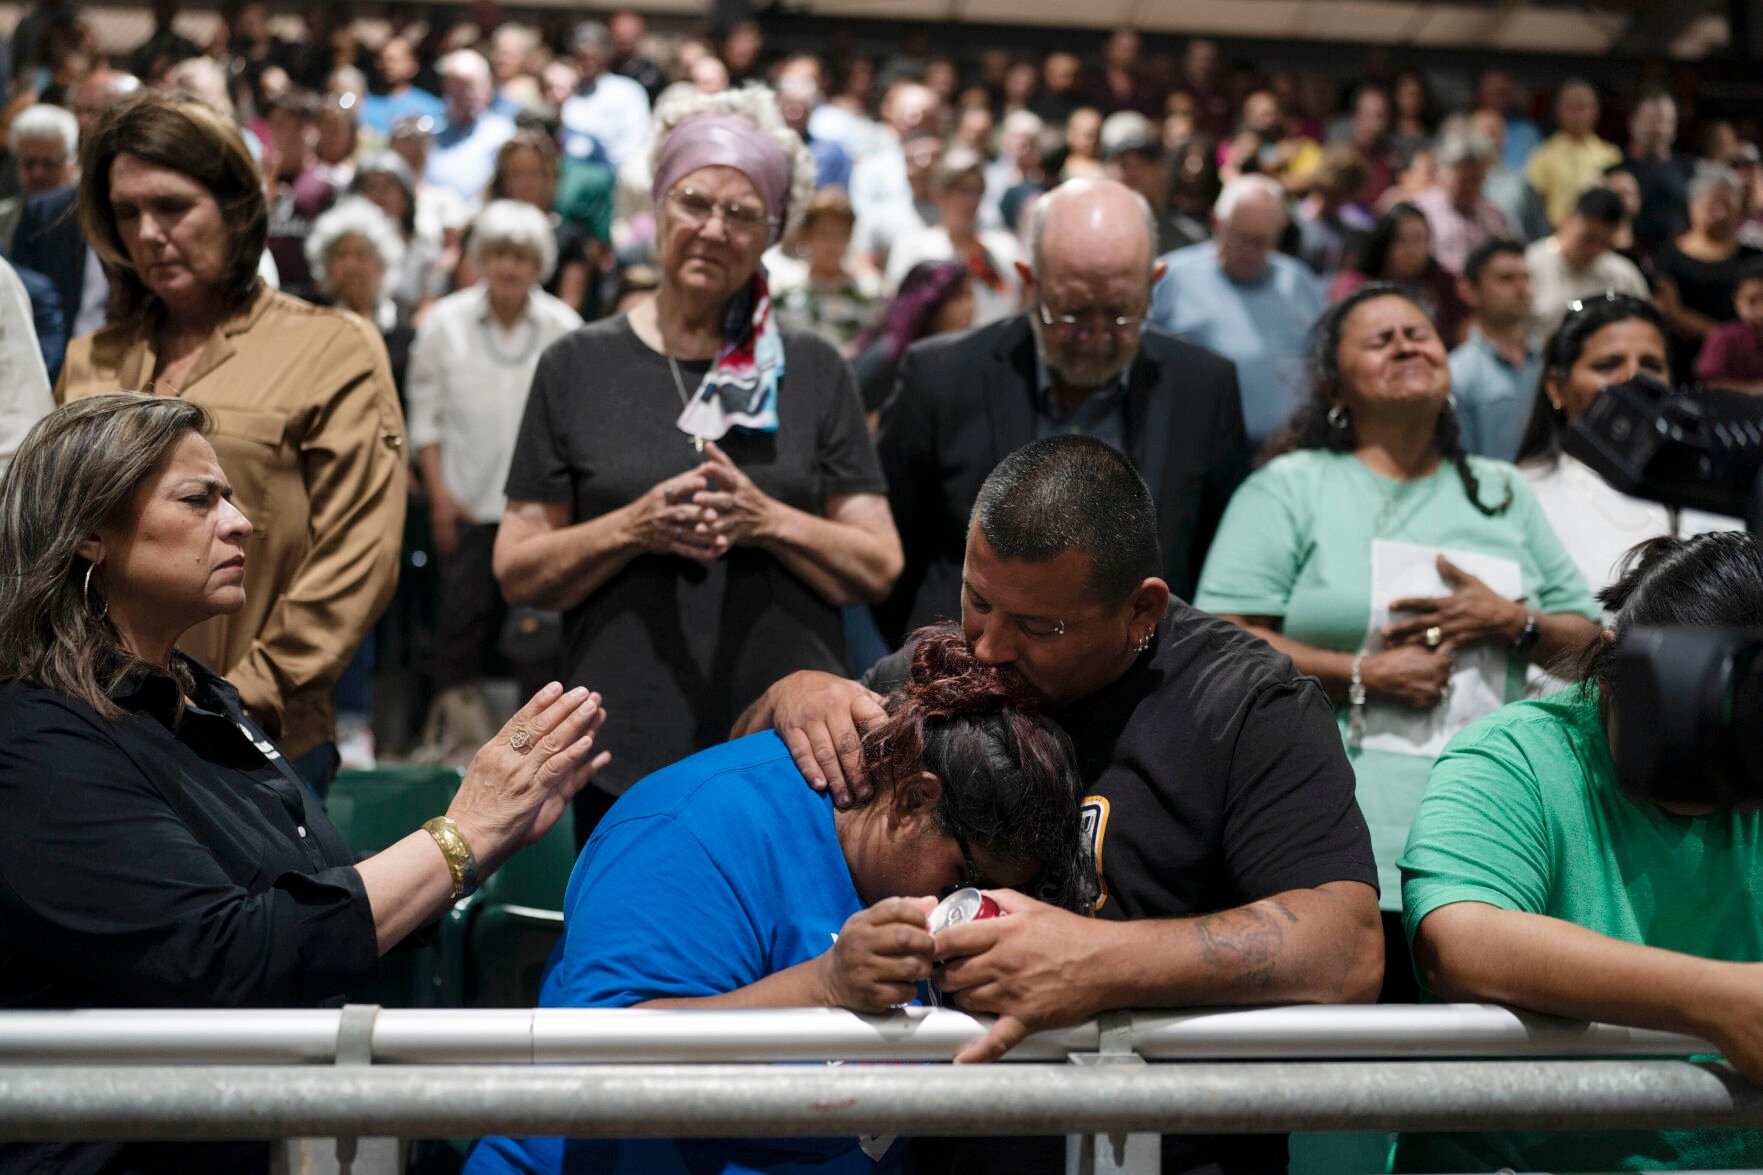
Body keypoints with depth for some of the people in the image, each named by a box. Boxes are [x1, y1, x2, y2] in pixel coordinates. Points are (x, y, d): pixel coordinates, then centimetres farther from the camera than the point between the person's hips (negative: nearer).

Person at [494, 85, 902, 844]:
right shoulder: (579, 367, 7)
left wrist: (767, 520, -11)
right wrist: (633, 527, -12)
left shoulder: (813, 371, 9)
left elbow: (879, 568, 5)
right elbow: (518, 574, 4)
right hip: (625, 758, 0)